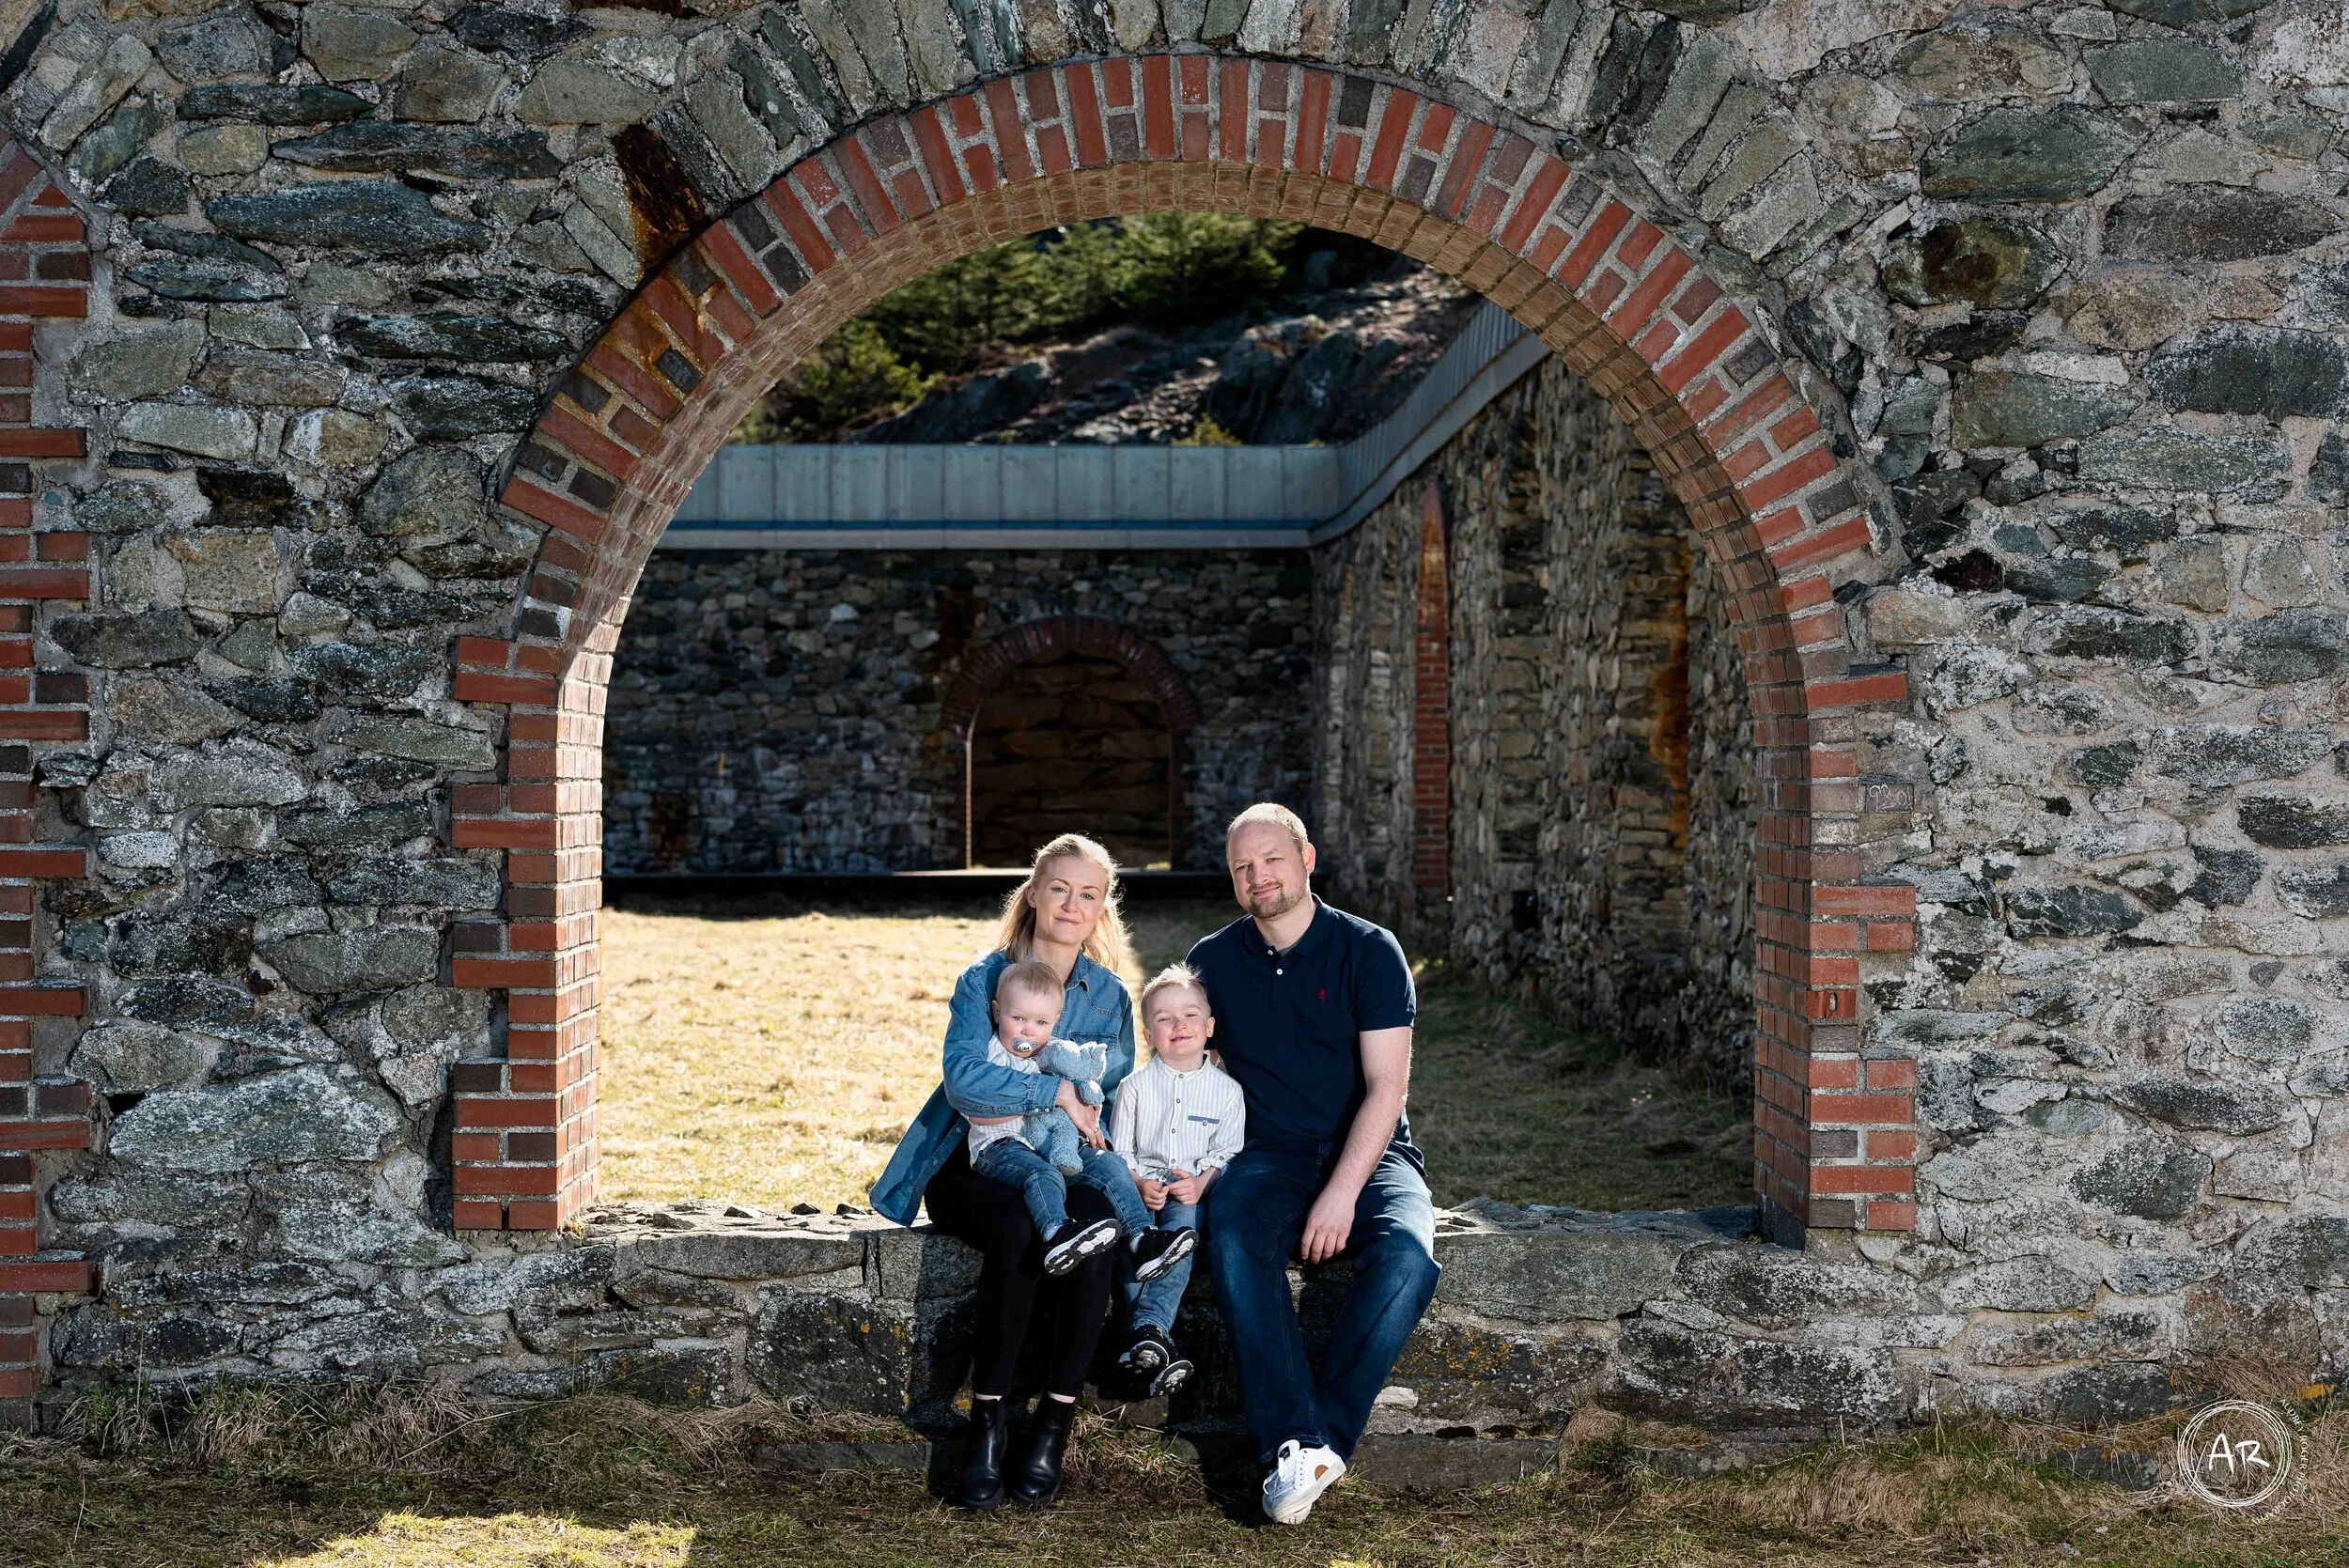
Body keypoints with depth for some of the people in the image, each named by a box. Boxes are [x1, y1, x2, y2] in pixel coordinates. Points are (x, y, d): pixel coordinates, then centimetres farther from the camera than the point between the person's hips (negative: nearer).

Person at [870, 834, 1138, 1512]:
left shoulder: (1110, 995, 9)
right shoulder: (984, 979, -1)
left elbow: (1116, 1099, 13)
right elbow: (964, 1079, -18)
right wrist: (1057, 1091, -24)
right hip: (976, 1163, -2)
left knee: (1091, 1226, -34)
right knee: (1019, 1229, -37)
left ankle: (1055, 1422, -24)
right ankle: (987, 1419, -24)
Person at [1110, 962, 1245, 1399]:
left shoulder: (1226, 1090, 7)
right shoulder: (1135, 1087, 9)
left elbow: (1227, 1153, 3)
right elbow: (1119, 1149, 6)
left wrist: (1201, 1183, -17)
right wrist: (1139, 1184, -14)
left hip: (1194, 1192, 0)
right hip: (1142, 1187, 1)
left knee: (1184, 1221, -35)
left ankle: (1148, 1327, -43)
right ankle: (1159, 1346, -40)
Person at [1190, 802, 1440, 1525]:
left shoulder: (1368, 951, -2)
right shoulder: (1212, 962, 8)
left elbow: (1386, 1087, -8)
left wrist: (1341, 1195, -20)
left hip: (1367, 1153, -1)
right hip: (1268, 1158, 1)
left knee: (1406, 1253, -34)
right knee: (1234, 1242, -34)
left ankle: (1323, 1436, -29)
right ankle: (1297, 1444, -37)